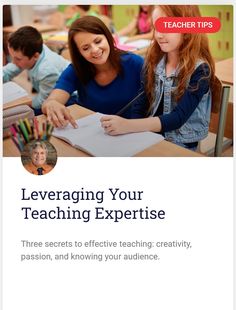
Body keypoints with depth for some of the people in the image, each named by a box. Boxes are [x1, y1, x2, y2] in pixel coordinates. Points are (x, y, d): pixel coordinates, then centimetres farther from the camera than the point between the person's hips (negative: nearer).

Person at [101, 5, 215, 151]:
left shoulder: (199, 69, -13)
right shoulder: (154, 60, 3)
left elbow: (178, 118, -23)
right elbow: (141, 103, 2)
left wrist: (128, 126, -34)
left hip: (181, 145, -5)